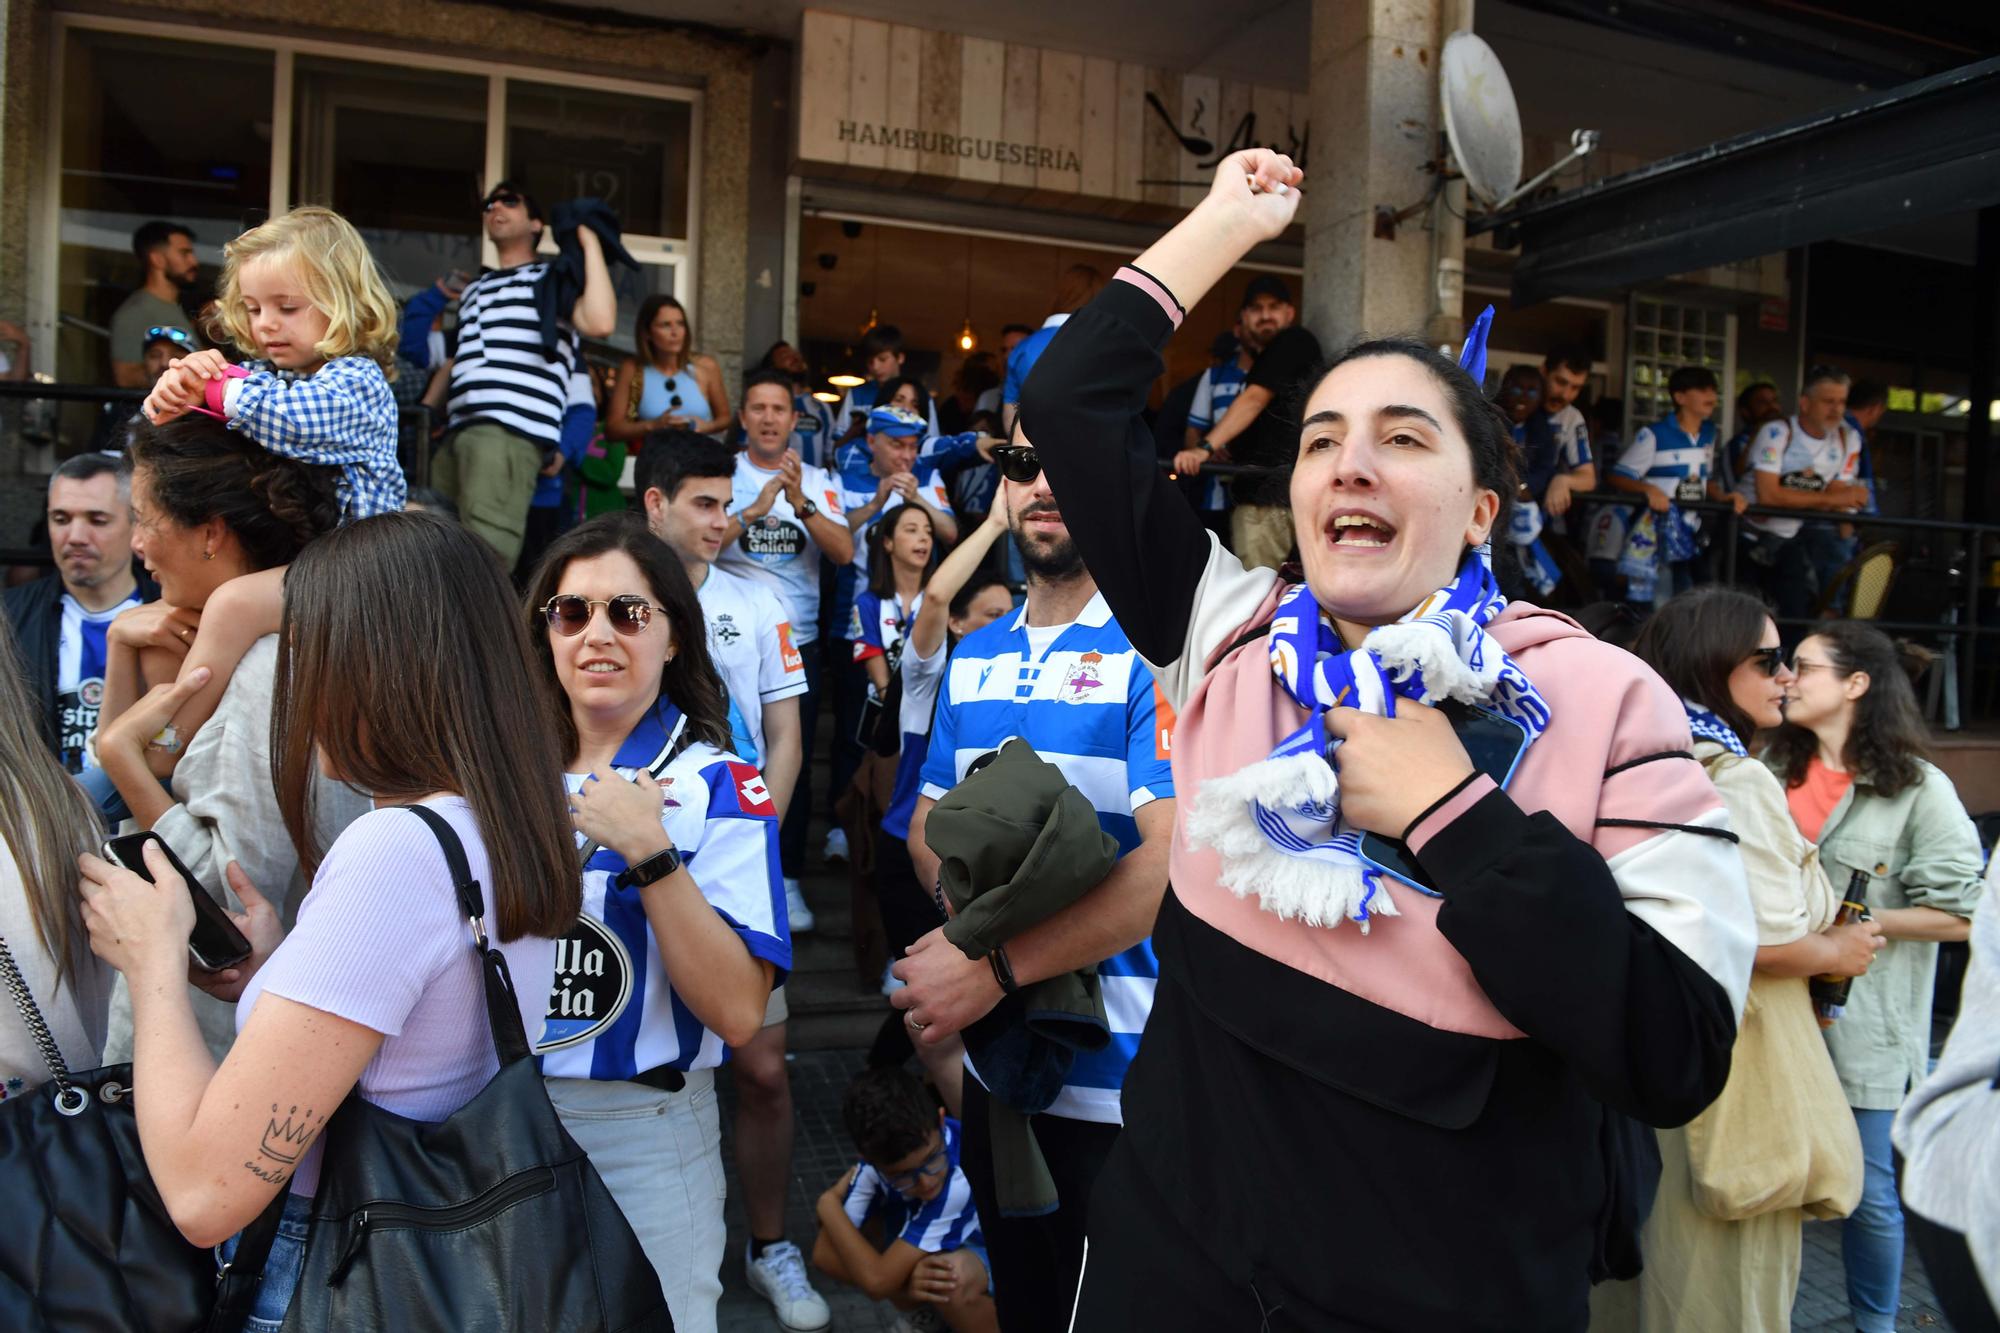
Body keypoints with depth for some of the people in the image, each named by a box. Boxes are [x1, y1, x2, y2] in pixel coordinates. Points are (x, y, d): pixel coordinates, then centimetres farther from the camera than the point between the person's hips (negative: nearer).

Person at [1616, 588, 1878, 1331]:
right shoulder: (1737, 780, -18)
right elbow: (1767, 938, -23)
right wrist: (1841, 953, -4)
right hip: (1730, 1045, -8)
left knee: (1651, 1255, 19)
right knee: (1726, 1272, 6)